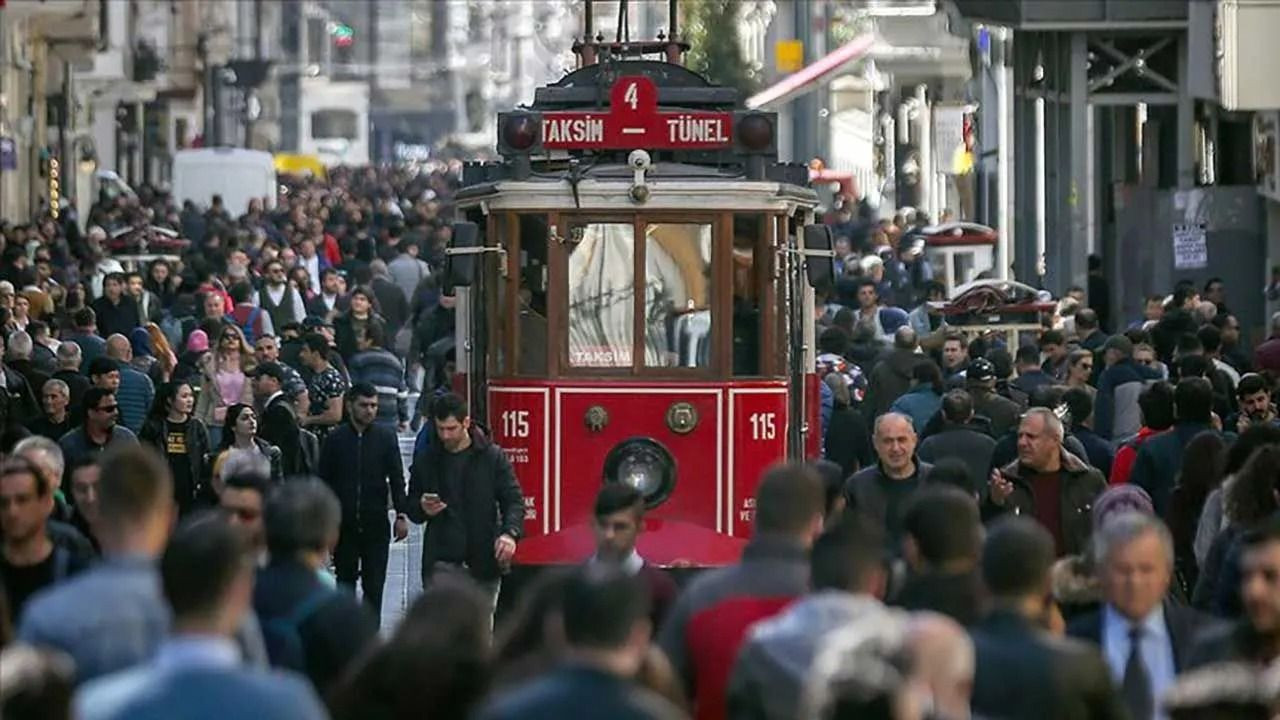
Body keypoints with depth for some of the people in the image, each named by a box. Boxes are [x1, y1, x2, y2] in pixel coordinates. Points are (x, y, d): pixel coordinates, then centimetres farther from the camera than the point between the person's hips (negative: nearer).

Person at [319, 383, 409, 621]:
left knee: (374, 584, -1)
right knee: (345, 582, 8)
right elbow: (324, 482, 5)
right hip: (343, 525, 0)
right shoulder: (335, 439, 2)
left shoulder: (386, 438, 3)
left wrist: (402, 514, -7)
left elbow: (396, 479, 3)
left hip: (376, 523, 0)